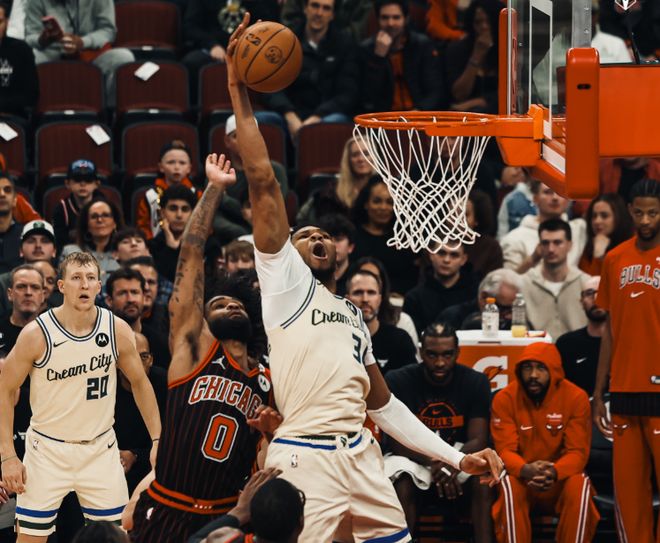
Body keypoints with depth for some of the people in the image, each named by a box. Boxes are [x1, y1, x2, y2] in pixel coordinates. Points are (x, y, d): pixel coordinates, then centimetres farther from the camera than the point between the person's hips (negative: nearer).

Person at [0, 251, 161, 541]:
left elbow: (140, 383, 8)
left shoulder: (118, 330, -7)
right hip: (48, 450, -2)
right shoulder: (37, 334, -15)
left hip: (101, 449, 2)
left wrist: (157, 439, 3)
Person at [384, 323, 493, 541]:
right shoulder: (398, 381, -12)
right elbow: (396, 441, -15)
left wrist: (454, 464, -36)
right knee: (402, 483, -36)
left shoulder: (476, 382, -8)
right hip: (412, 456, -1)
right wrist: (433, 463, -34)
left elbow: (477, 441, -12)